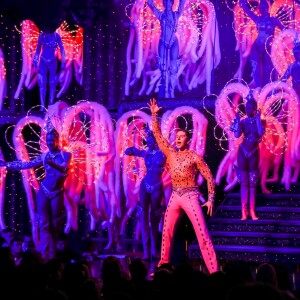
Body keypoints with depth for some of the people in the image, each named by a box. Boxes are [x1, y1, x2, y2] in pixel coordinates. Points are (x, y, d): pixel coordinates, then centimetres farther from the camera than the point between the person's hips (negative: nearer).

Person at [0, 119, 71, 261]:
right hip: (44, 191, 2)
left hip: (57, 193, -2)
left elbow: (64, 169, -19)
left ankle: (52, 255, 10)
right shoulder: (44, 156, 5)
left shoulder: (66, 155, -2)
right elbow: (27, 164, 7)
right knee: (44, 224, -6)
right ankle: (45, 256, -10)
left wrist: (52, 163, -39)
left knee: (55, 224, 3)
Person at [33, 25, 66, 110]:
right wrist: (35, 60, 7)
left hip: (52, 62, -1)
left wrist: (63, 62, -4)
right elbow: (38, 49, 10)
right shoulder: (41, 35, 3)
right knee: (42, 84, -3)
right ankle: (42, 106, -2)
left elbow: (61, 49, 1)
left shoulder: (56, 35, -2)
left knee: (52, 83, 1)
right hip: (43, 61, 1)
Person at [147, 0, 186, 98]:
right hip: (163, 42, 0)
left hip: (173, 42, 0)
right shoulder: (161, 15, 6)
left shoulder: (176, 15, 6)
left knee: (173, 67, -4)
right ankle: (164, 92, 5)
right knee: (163, 66, -3)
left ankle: (171, 92, -2)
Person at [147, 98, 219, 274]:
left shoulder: (195, 157, -4)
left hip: (190, 197, -6)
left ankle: (214, 271, -15)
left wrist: (211, 199, -9)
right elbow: (158, 135, 13)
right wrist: (154, 115, 6)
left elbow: (209, 177, -3)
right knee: (167, 232, 8)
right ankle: (163, 264, 20)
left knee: (202, 234, -11)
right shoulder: (171, 153, 10)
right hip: (175, 197, 6)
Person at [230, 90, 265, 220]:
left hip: (254, 153, 0)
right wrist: (237, 120, -11)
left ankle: (252, 211, 3)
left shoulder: (260, 121, 0)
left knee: (252, 183, 2)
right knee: (244, 182, 0)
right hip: (242, 152, 1)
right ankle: (244, 211, 1)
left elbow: (261, 133, -20)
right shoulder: (243, 121, 1)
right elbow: (237, 135, -11)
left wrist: (257, 118, -18)